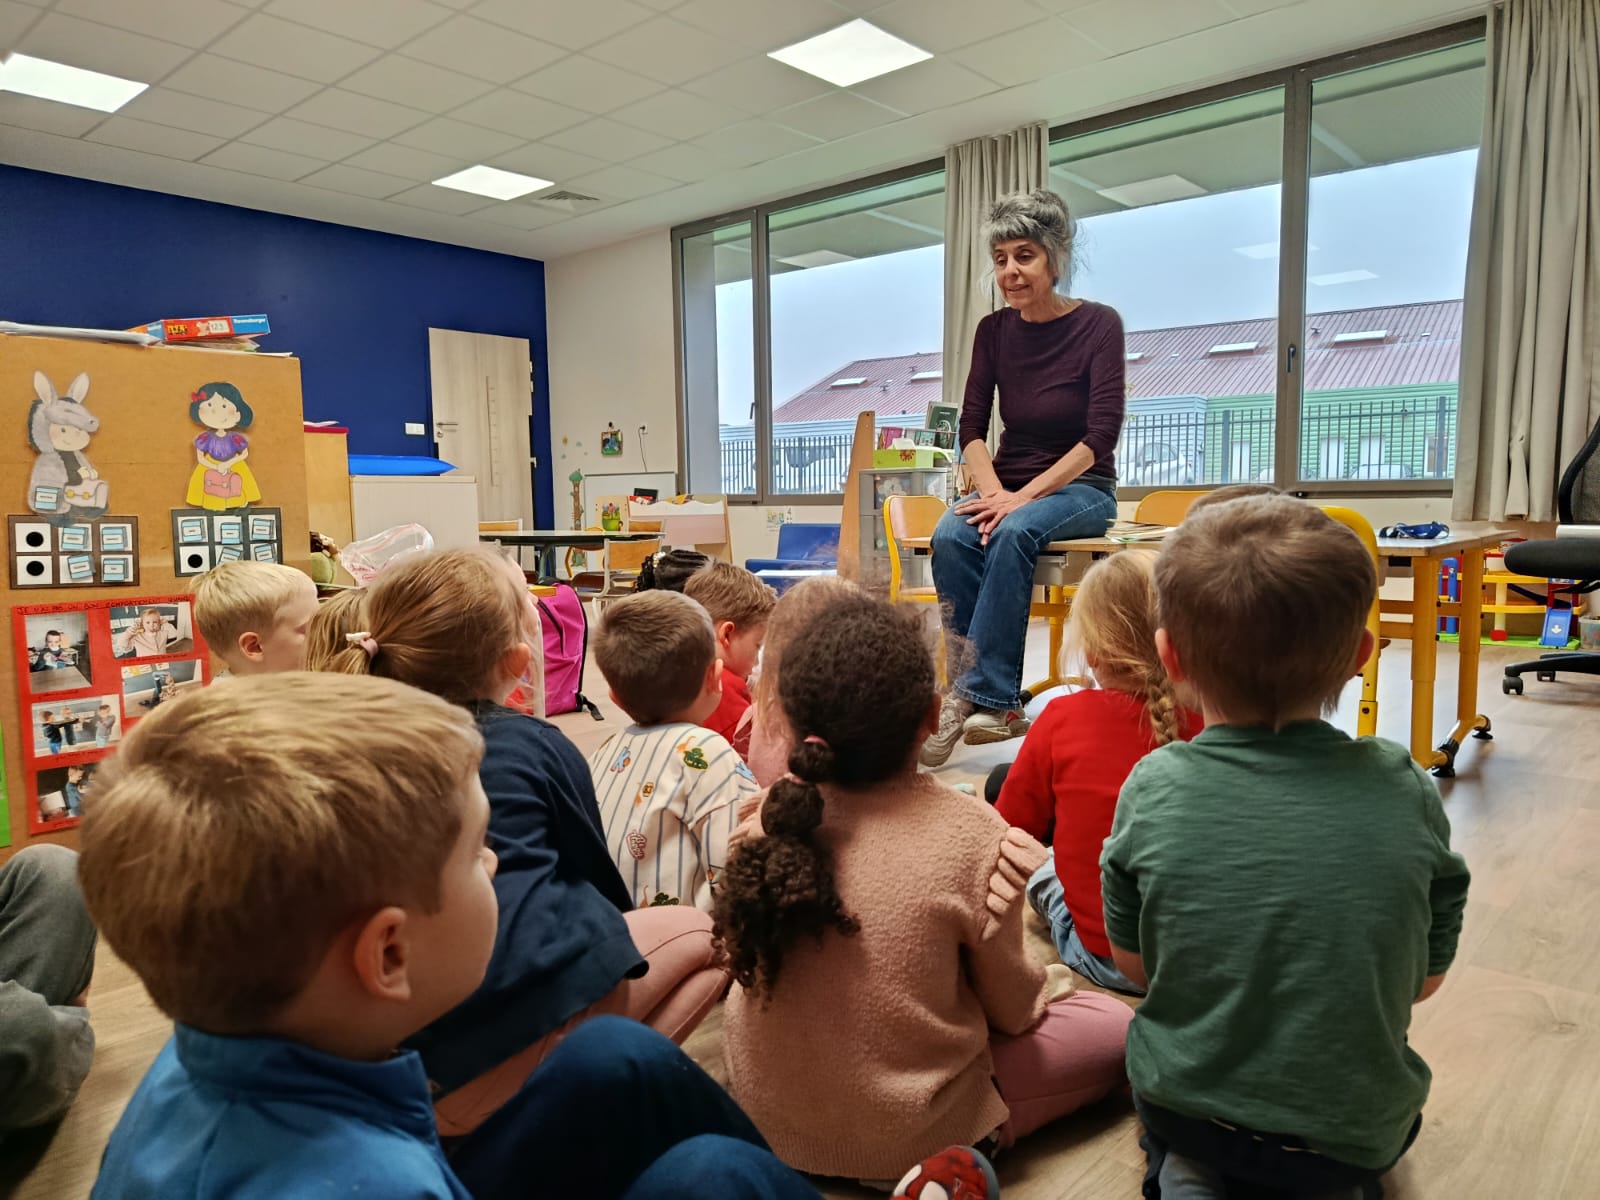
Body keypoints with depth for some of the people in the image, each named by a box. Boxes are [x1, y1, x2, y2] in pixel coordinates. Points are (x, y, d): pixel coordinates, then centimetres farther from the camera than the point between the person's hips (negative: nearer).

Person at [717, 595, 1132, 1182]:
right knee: (1111, 1025, 10)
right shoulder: (969, 832, -24)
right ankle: (960, 1156, 6)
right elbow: (1013, 1012, -8)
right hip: (904, 1142, -5)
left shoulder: (773, 819, -14)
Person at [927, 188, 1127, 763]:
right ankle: (999, 705, -28)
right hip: (1010, 487, 4)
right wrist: (992, 491, -18)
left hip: (1082, 490, -3)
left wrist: (1024, 497, -24)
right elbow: (971, 427, 1)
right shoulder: (994, 330, 5)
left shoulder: (1098, 324, -7)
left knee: (1014, 532, -36)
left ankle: (976, 694, -32)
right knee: (950, 536, -29)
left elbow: (1100, 436, -14)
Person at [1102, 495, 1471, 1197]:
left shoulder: (1153, 790, -20)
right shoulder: (1402, 790, -18)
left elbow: (1134, 964, -6)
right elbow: (1426, 978, -5)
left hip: (1184, 1106, -1)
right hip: (1359, 1128, 2)